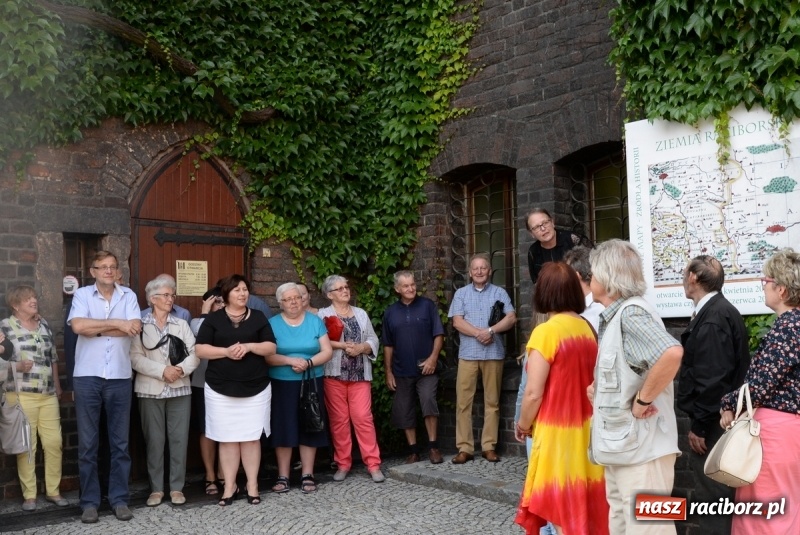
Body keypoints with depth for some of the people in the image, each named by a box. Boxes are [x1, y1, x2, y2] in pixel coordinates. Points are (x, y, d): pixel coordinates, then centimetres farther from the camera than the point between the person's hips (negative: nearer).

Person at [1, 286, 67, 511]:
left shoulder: (44, 325, 14)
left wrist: (57, 385, 18)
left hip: (48, 395, 5)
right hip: (22, 395, -4)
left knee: (54, 442, 3)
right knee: (27, 445, -1)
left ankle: (53, 491, 15)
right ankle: (29, 495, 10)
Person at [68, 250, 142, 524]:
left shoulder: (128, 295, 6)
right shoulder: (82, 294, 2)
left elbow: (135, 328, -10)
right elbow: (78, 325, -16)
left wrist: (96, 328, -11)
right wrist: (117, 323, -12)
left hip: (120, 377, 1)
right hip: (87, 377, -1)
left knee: (120, 442, 7)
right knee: (87, 443, 5)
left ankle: (119, 498, 17)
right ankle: (89, 501, 14)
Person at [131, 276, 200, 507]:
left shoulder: (182, 324, 8)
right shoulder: (140, 325, 0)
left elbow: (194, 354, 1)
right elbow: (135, 358, -9)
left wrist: (181, 369, -17)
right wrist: (162, 371, -17)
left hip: (180, 390, 2)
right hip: (151, 391, -2)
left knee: (179, 439, 3)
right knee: (154, 440, 3)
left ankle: (177, 487, 12)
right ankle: (156, 488, 13)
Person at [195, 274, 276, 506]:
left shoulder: (258, 317, 7)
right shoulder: (213, 319, 4)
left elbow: (271, 348, 2)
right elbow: (200, 349, -2)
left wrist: (249, 346, -14)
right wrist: (226, 351, -16)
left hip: (255, 388, 1)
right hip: (221, 388, 0)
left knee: (251, 437, 4)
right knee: (227, 438, 4)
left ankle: (252, 485, 14)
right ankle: (230, 485, 14)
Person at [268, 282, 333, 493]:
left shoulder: (315, 321, 4)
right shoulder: (273, 324, 1)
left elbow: (327, 352, 0)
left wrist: (308, 362, -16)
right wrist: (290, 360, -19)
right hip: (282, 384, -1)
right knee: (283, 429, 2)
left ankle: (307, 475, 11)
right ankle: (283, 476, 10)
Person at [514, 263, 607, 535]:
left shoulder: (545, 332, -15)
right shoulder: (589, 329, 3)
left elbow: (533, 393, -15)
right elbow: (594, 381, 12)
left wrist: (523, 426, 2)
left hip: (558, 433, -6)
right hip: (588, 430, 6)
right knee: (588, 509, 16)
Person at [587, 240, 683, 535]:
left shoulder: (631, 312, -17)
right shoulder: (614, 317, 14)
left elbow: (672, 353, -35)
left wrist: (642, 400, -25)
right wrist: (599, 386, 10)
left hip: (641, 446, -10)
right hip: (622, 445, 10)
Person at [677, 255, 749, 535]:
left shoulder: (713, 317, -19)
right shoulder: (719, 311, 12)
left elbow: (713, 377, -24)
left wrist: (699, 425, -18)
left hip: (712, 424, -10)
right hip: (716, 419, 10)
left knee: (712, 496, -2)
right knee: (717, 494, 17)